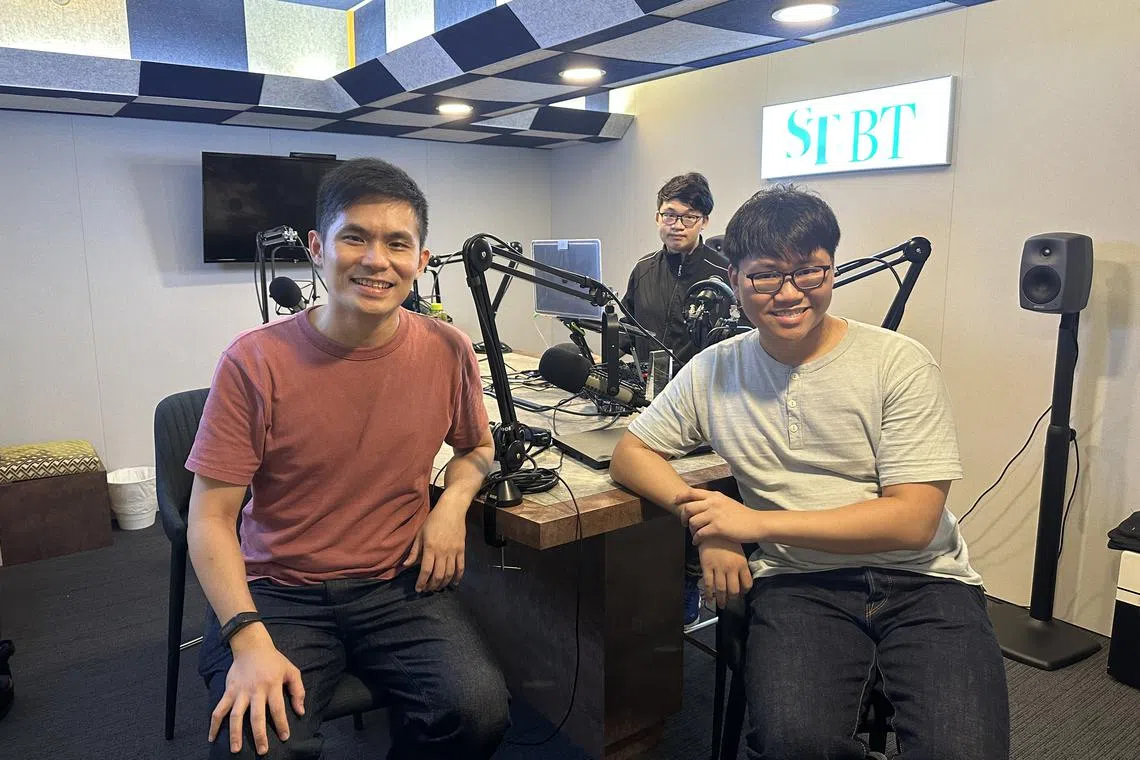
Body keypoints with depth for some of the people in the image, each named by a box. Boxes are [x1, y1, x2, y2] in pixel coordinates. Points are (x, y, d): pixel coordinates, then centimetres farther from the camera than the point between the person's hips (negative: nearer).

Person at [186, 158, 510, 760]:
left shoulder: (447, 351, -3)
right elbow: (211, 517, -8)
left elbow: (476, 447, 16)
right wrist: (249, 639, -20)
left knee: (478, 710, -21)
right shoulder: (255, 361, -11)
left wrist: (452, 505, -5)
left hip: (400, 585, 2)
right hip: (278, 593, -1)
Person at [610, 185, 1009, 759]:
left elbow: (913, 521, -9)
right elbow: (630, 453, 8)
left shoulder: (899, 363, -4)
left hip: (919, 577, 0)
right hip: (799, 581, 1)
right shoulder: (715, 371, 5)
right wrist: (707, 524, -11)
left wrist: (756, 521, -15)